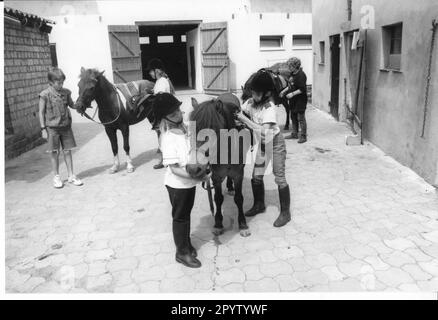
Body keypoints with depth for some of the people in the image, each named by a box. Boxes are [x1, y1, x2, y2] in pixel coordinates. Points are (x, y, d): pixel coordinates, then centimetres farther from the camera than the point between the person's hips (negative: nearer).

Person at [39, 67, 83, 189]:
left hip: (66, 126, 3)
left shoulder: (66, 92, 3)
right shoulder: (45, 94, -8)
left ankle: (71, 176, 16)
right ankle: (56, 177, 19)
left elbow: (72, 105, 16)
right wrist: (43, 129, -8)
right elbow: (41, 112, -5)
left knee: (67, 151, 7)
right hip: (52, 128, -3)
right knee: (55, 153, 6)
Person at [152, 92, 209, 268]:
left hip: (190, 181, 7)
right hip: (178, 184, -7)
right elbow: (175, 169, -27)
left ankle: (187, 243, 43)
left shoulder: (184, 127, -4)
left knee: (186, 213, 23)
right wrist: (198, 176, -28)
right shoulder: (169, 139, -26)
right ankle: (182, 252, 29)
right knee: (180, 217, 10)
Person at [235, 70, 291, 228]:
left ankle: (285, 213, 12)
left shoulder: (270, 108, -28)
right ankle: (259, 205, 30)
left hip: (275, 144, -6)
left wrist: (245, 120, -37)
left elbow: (264, 132, -37)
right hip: (262, 145, 6)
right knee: (256, 176, 8)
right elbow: (238, 113, 2)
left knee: (280, 178, -1)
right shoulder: (250, 102, -8)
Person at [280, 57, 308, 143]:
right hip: (293, 101, 9)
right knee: (293, 117, 16)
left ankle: (303, 136, 4)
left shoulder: (301, 75, -18)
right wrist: (284, 91, 14)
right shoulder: (292, 74, 9)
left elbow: (302, 89, -22)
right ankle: (294, 134, 27)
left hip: (300, 101, -9)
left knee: (301, 118, -3)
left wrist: (292, 94, -25)